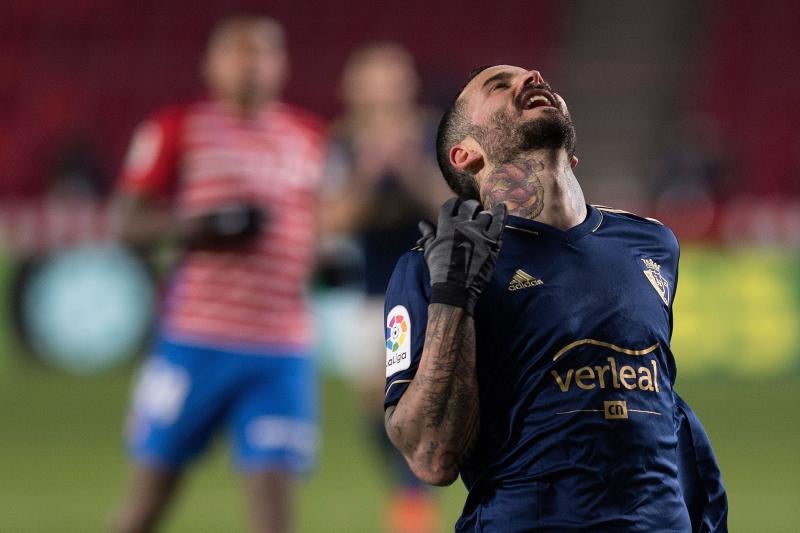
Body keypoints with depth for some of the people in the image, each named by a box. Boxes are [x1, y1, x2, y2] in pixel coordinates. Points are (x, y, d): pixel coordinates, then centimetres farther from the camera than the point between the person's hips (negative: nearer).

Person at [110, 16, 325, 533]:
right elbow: (130, 222, -2)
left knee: (274, 490, -7)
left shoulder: (308, 137, 13)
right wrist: (191, 228, -20)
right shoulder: (178, 131, 0)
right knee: (151, 491, 5)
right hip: (196, 339, -2)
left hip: (282, 352, 2)